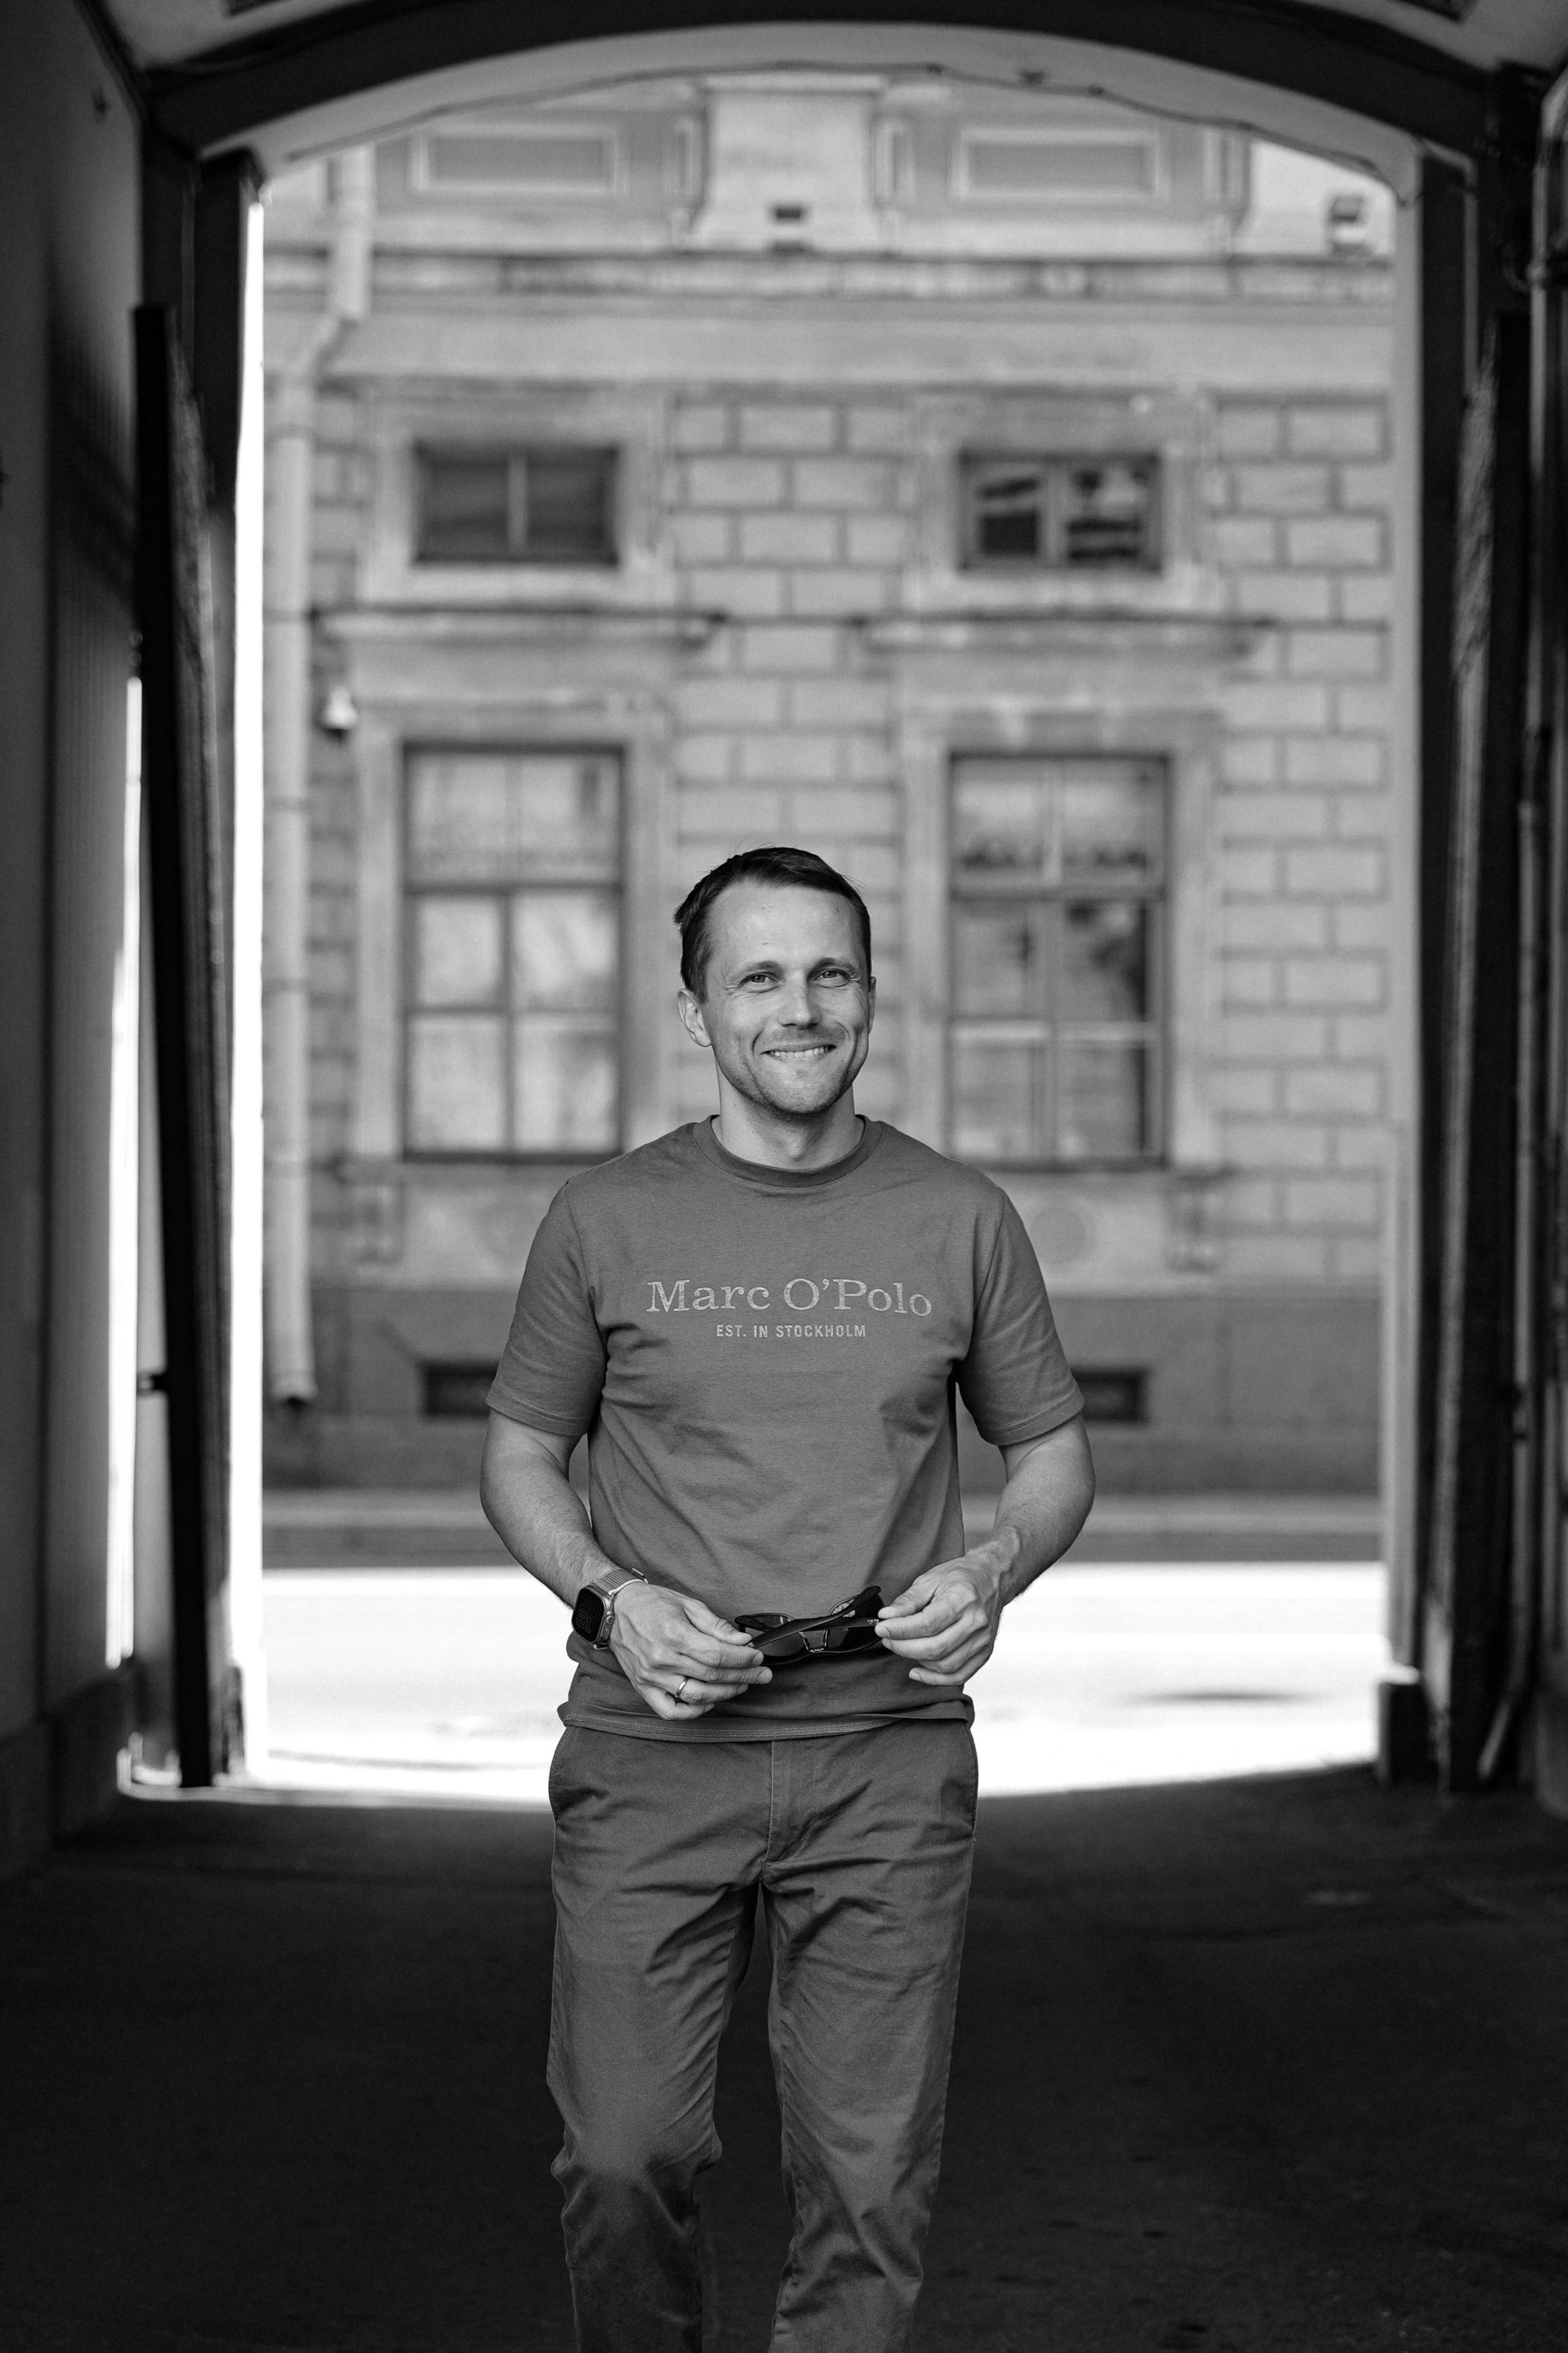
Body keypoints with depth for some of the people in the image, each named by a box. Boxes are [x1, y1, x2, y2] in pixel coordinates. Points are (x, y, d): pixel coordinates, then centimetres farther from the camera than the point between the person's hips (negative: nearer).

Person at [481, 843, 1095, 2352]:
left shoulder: (960, 1221, 6)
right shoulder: (607, 1220, 4)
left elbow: (1052, 1452, 14)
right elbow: (518, 1457, 11)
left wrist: (989, 1575, -6)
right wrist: (611, 1597, -7)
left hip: (887, 1740, 1)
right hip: (652, 1747, 0)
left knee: (870, 2180, -1)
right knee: (625, 2159, -4)